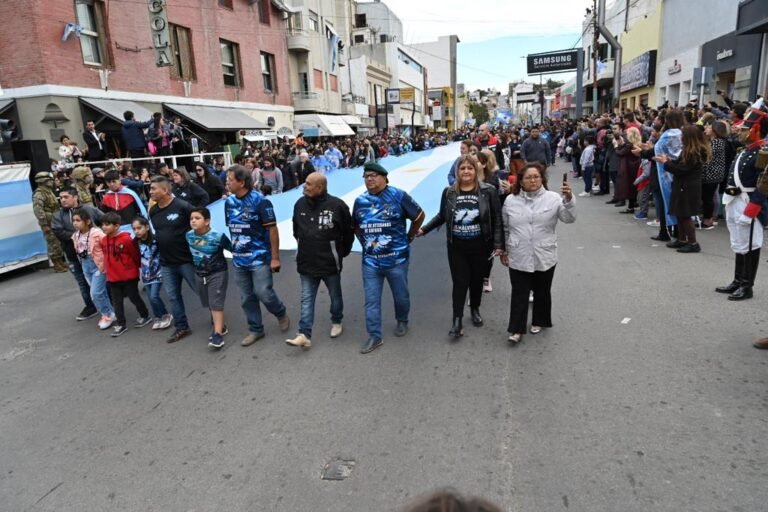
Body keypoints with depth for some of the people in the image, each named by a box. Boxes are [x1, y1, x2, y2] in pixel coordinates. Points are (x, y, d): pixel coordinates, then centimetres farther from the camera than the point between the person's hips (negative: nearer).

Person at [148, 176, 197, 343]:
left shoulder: (183, 206, -15)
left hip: (186, 259, -6)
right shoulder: (152, 211, 7)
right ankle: (181, 327, 26)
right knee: (173, 296, 13)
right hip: (166, 263, 7)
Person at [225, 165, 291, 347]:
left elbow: (272, 229, -13)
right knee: (246, 298, 10)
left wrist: (275, 257, -14)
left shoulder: (260, 200, -15)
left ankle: (281, 313, 22)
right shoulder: (229, 202, 4)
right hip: (239, 259, 6)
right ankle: (255, 330, 25)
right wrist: (234, 249, 16)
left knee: (263, 293, -9)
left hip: (260, 257, -6)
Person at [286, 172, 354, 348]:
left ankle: (336, 322, 39)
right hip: (306, 263, 3)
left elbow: (348, 232, -4)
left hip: (330, 262, -3)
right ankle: (304, 335, 6)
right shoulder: (300, 204, -2)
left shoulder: (337, 205, -16)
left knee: (335, 295, 16)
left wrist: (342, 253, 6)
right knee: (307, 299, 3)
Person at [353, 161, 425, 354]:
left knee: (401, 296, 14)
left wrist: (409, 237, 4)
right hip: (370, 261, 3)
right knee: (371, 300, 4)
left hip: (396, 259, -3)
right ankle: (374, 336, 16)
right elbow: (355, 225, 21)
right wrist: (364, 241, 12)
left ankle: (402, 321, 42)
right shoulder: (360, 201, 4)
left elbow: (419, 216, 1)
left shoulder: (398, 196, -9)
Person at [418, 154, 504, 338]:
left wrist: (498, 244, -11)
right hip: (456, 247, 1)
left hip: (480, 246, 0)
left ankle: (475, 309, 38)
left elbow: (497, 220, -6)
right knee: (460, 282, 1)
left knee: (477, 280, 14)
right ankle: (457, 320, 7)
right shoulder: (449, 192, -1)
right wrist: (424, 229, 7)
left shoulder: (488, 191, -7)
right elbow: (441, 216, 12)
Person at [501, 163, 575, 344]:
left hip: (544, 258, 0)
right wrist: (503, 250, 11)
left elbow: (569, 218, -14)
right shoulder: (510, 200, 1)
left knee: (542, 292, 15)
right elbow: (505, 228, 9)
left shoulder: (553, 198, -4)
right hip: (518, 258, 0)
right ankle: (517, 329, 9)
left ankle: (539, 322, 34)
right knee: (519, 294, 3)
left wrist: (569, 199, -30)